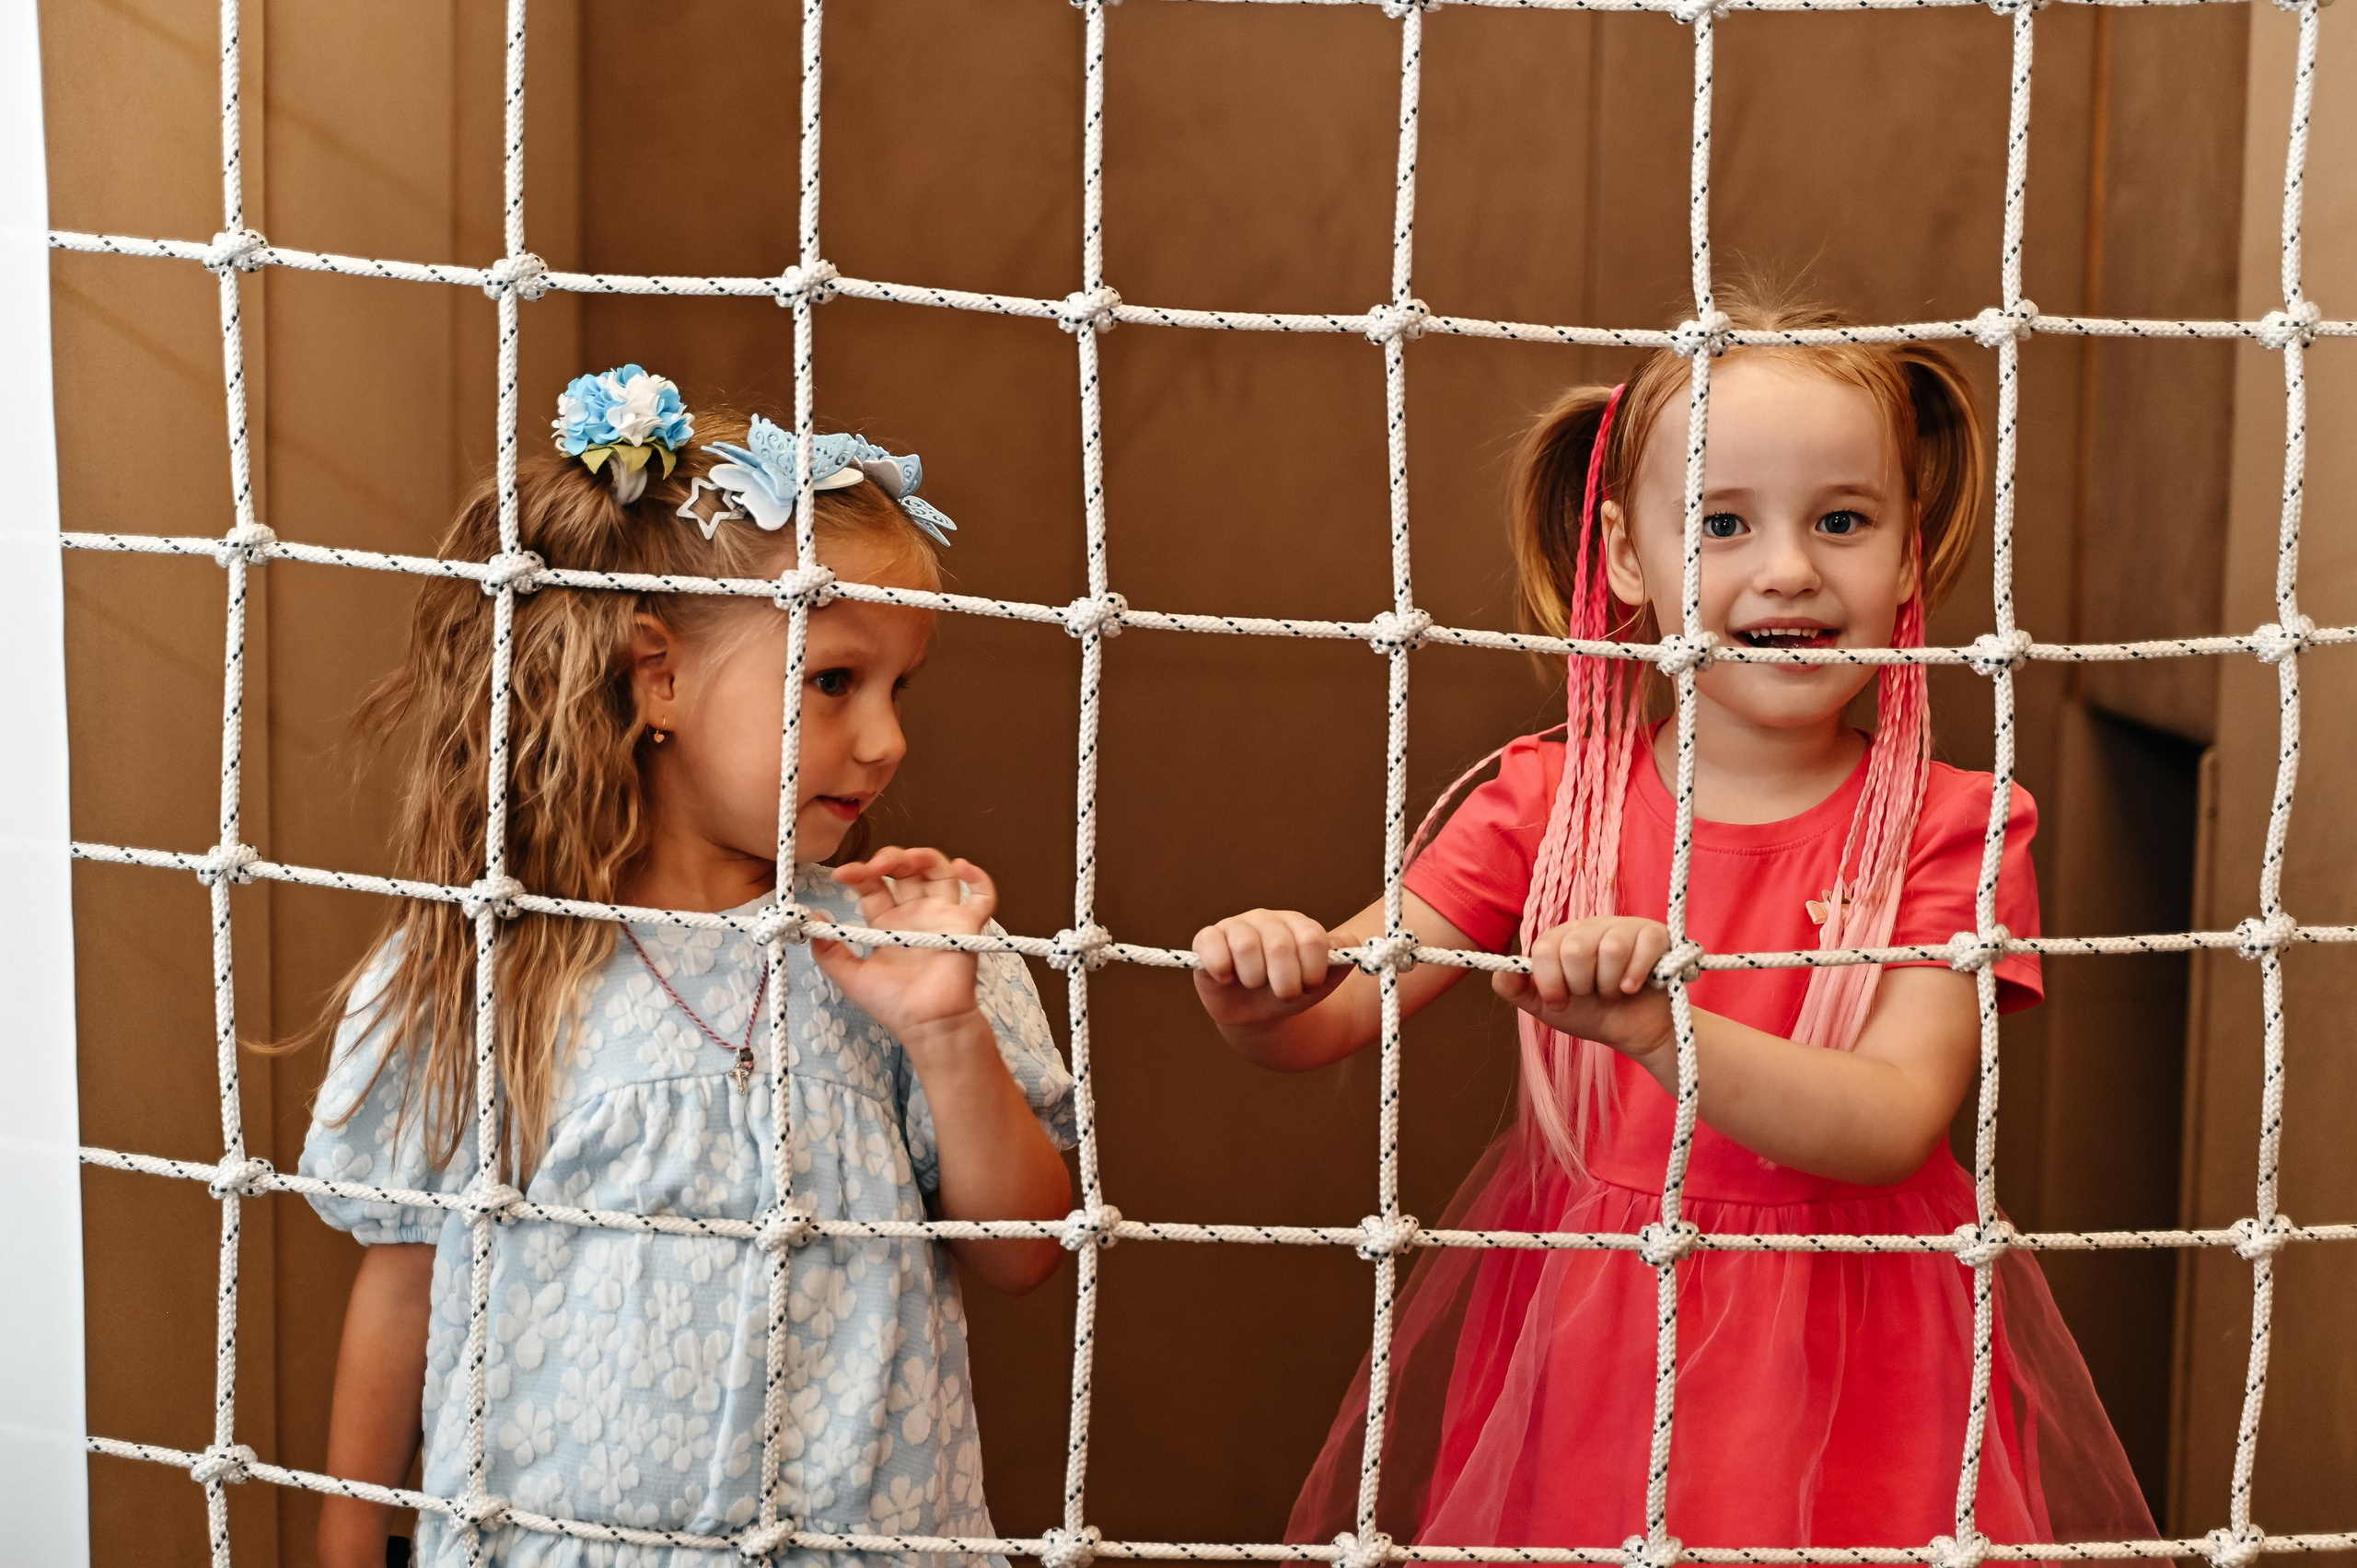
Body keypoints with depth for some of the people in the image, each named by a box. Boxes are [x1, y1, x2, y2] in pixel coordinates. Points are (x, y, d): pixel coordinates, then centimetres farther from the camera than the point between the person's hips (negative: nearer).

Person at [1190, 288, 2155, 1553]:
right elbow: (1324, 1021, -6)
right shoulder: (1549, 800, -1)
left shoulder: (1946, 831, -7)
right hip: (1571, 1354, 2)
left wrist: (1657, 1027, -36)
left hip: (1844, 1366, -1)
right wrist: (1259, 997, -30)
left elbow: (1894, 1125, -21)